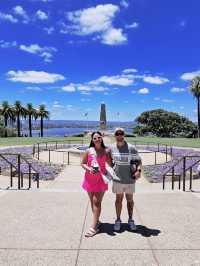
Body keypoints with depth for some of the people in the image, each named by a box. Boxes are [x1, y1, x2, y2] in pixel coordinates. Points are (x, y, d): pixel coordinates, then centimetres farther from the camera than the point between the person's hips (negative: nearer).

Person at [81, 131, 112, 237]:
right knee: (93, 201, 13)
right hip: (90, 179, 3)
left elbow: (111, 163, 4)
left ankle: (94, 227, -3)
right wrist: (89, 169, -14)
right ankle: (97, 221, 31)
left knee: (96, 202, -7)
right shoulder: (88, 151, 1)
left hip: (100, 179, -2)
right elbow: (83, 163, 4)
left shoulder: (106, 151, -1)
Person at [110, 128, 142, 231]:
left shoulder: (131, 148, -10)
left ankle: (130, 220, 28)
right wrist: (112, 170, 9)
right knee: (119, 199, 11)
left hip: (130, 178, -1)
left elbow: (138, 160, -4)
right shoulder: (112, 148, -3)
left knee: (130, 199, 12)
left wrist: (138, 170, -19)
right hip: (117, 178, 1)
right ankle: (118, 220, 24)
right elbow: (109, 159, 16)